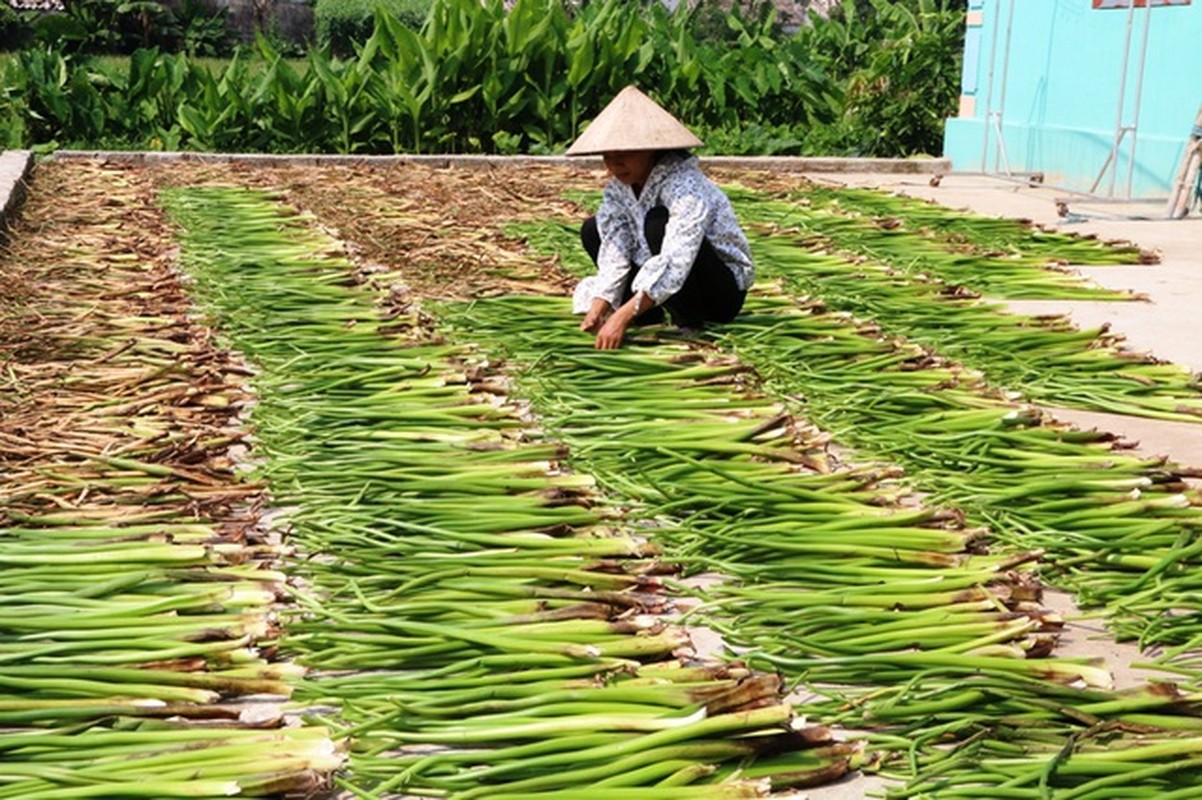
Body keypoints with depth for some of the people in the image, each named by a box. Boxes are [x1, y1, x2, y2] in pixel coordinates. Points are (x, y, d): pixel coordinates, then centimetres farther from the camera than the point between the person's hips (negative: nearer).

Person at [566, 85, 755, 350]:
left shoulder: (685, 186, -28)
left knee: (658, 221, -32)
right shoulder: (617, 189, -5)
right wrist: (596, 310, -28)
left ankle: (688, 325, -17)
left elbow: (675, 262, -38)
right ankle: (649, 321, -3)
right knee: (593, 231, -1)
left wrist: (622, 317, -43)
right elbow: (613, 254, -12)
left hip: (724, 291, -7)